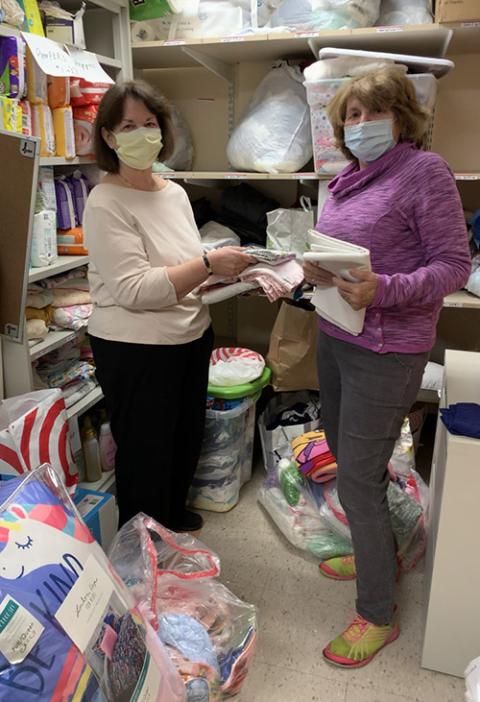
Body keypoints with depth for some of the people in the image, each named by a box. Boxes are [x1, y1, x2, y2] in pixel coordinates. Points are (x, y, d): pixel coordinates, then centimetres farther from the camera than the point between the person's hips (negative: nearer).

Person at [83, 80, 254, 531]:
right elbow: (134, 289, -25)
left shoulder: (175, 193, 8)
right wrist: (209, 265, -26)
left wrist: (231, 269, 0)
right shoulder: (105, 203, -16)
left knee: (186, 439, 24)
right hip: (136, 349, -8)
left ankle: (175, 515, 51)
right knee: (146, 455, 10)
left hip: (192, 337, 8)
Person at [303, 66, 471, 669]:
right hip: (334, 337, 8)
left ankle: (378, 614, 19)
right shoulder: (345, 180, 12)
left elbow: (454, 265, -13)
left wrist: (383, 290, -28)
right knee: (346, 455, 20)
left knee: (357, 477, -2)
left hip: (386, 349, -8)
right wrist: (315, 271, -3)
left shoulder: (424, 171, -10)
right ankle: (379, 551, 46)